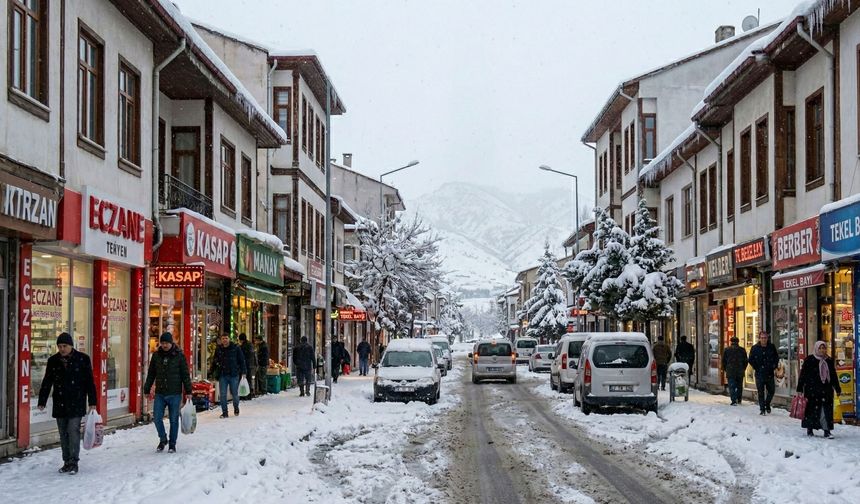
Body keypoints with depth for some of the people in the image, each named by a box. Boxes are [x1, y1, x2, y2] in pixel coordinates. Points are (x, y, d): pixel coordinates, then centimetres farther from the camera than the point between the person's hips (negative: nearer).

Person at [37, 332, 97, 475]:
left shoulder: (82, 359, -3)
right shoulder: (53, 361, 7)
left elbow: (90, 382, -1)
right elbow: (47, 383, 10)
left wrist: (92, 402, -3)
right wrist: (42, 402, 5)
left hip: (76, 403, -4)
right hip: (60, 404, 4)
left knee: (73, 431, -10)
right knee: (63, 433, 7)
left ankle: (73, 462, -4)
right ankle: (67, 462, 16)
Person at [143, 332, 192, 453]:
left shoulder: (179, 356, -2)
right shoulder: (156, 356, 6)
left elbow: (185, 375, 0)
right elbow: (151, 374, 12)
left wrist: (188, 391, -3)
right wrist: (147, 390, 10)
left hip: (175, 394, -3)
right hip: (160, 393, 3)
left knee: (173, 420, 4)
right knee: (157, 418, -2)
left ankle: (172, 444, 15)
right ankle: (163, 439, 20)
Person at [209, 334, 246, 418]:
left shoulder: (236, 348, -2)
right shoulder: (218, 349, 6)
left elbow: (242, 360, 1)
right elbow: (215, 361, 16)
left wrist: (243, 372, -4)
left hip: (234, 375, -2)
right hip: (222, 375, 2)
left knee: (235, 393, 8)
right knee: (222, 394, -2)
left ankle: (236, 408, 32)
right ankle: (224, 412, 6)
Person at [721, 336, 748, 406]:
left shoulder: (726, 350, -1)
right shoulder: (742, 350, 2)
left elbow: (723, 361, 3)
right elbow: (746, 361, 6)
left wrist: (725, 370, 15)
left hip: (730, 371, -2)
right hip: (740, 372, 2)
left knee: (732, 387, -4)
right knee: (739, 386, 16)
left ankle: (734, 401, -15)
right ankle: (739, 400, 22)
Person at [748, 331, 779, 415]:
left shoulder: (772, 347, 3)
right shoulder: (755, 348, -1)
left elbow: (776, 358, 13)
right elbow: (751, 360, 5)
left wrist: (774, 366, 2)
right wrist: (756, 368, -2)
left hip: (769, 374, 2)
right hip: (759, 374, -2)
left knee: (771, 390, 7)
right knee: (761, 392, 0)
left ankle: (767, 404, 31)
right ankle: (762, 409, 7)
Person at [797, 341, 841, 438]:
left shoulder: (829, 361, 12)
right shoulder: (809, 360, -2)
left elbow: (834, 376, 20)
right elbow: (803, 375, -3)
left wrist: (837, 389, 21)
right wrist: (800, 389, -7)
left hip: (826, 389, 3)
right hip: (812, 390, -3)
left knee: (827, 409, -5)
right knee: (812, 409, 2)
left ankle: (827, 431, -5)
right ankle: (809, 429, 15)